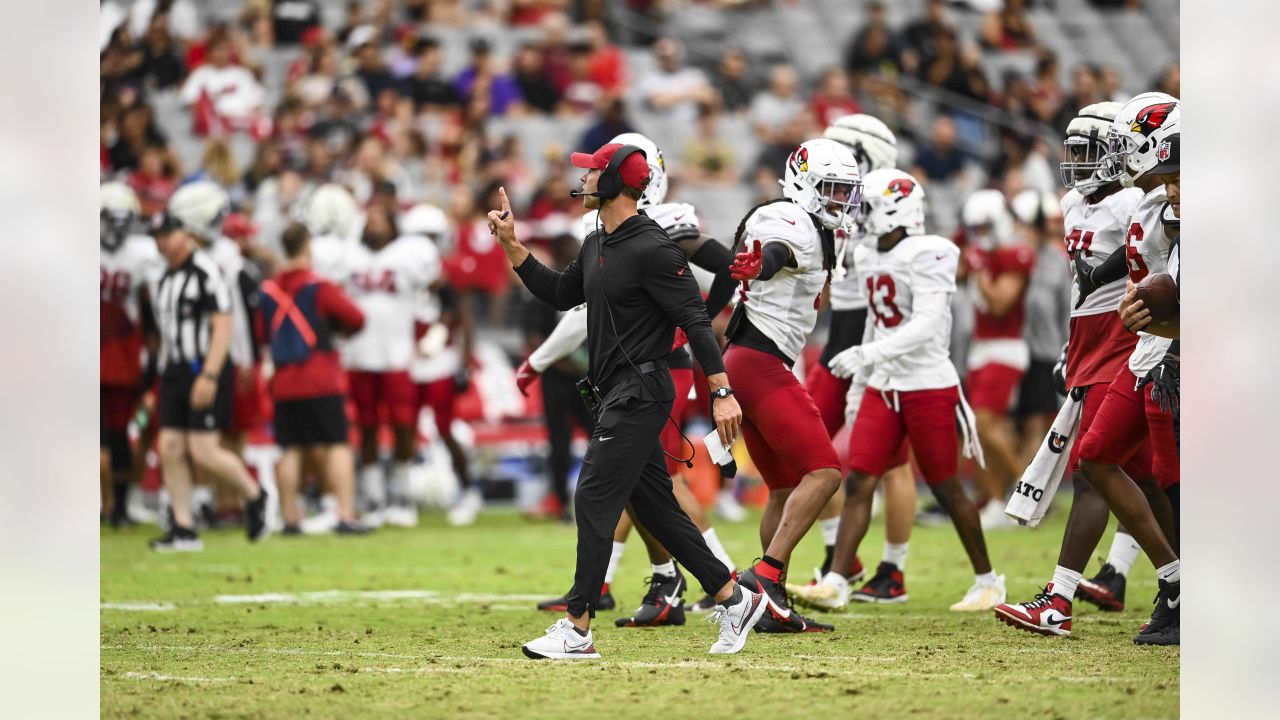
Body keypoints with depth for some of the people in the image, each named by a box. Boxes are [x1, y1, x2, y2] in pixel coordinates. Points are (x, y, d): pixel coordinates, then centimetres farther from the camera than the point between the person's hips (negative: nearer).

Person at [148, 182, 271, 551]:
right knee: (170, 448, 1)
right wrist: (165, 375, 19)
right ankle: (183, 530, 5)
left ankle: (254, 496, 14)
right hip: (176, 370, 8)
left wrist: (209, 376, -22)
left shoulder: (206, 271, -12)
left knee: (204, 451, -10)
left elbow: (222, 327, -17)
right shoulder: (167, 278, 15)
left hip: (205, 371, -8)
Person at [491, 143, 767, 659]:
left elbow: (695, 320, -19)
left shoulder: (652, 249, -16)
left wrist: (722, 391, -25)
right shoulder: (597, 245, 13)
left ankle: (577, 630, -8)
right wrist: (511, 244, 16)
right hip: (615, 397, 10)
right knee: (655, 507, 12)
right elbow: (559, 294, 24)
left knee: (594, 502, -10)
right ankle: (733, 599, 18)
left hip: (640, 394, -10)